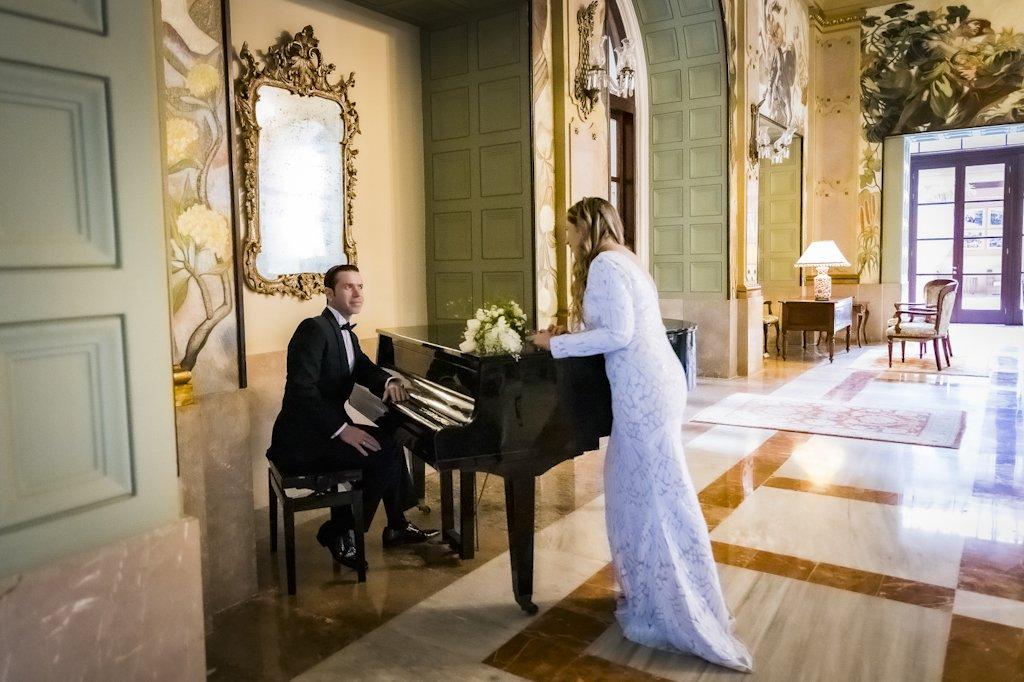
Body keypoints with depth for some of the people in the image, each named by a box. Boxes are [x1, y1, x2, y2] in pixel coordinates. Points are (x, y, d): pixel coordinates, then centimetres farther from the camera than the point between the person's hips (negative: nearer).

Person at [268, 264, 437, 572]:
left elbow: (365, 369, 16)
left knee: (391, 439, 15)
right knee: (385, 452, -20)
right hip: (302, 440, -10)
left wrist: (389, 382, -8)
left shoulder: (345, 332, 12)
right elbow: (301, 388, -27)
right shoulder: (314, 329, -17)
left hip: (325, 428, 10)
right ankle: (339, 533, -5)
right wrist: (342, 428, -31)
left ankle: (397, 526, 24)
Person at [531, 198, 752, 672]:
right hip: (651, 385, 10)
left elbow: (618, 333, -19)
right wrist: (567, 335, 19)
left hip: (643, 390, -10)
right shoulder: (622, 260, 19)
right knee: (638, 492, 16)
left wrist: (556, 344, -11)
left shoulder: (604, 263, -11)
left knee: (654, 498, -2)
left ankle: (675, 617, 11)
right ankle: (649, 595, 28)